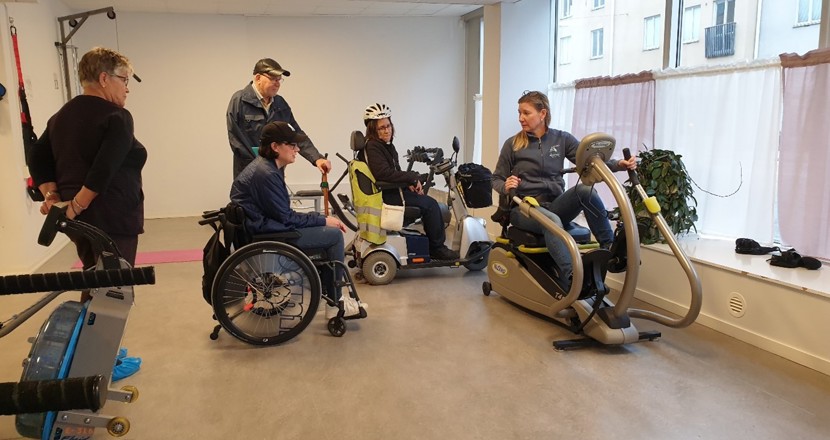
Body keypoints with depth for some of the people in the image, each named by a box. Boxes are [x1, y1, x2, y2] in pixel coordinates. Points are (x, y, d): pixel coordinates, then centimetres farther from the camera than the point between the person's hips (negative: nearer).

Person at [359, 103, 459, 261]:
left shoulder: (387, 146, 15)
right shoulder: (372, 147, -15)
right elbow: (384, 174, -27)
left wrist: (411, 182, -2)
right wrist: (412, 178, -19)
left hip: (392, 191, 10)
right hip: (386, 196, -10)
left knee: (431, 203, 8)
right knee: (430, 204, -11)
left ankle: (434, 247, 12)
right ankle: (437, 248, 1)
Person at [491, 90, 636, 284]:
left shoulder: (562, 139, 6)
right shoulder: (512, 144, 1)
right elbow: (496, 179, 6)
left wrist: (619, 164, -19)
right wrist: (505, 186, -18)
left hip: (555, 205, 3)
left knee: (585, 189, -28)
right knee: (552, 221, -37)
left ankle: (610, 247, -21)